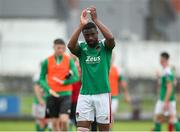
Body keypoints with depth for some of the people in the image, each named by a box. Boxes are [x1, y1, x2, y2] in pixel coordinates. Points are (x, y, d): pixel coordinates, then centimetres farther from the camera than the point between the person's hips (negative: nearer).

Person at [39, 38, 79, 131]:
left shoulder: (69, 60, 2)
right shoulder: (47, 62, 4)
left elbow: (76, 77, -3)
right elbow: (42, 79, 5)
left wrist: (63, 82, -11)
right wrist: (49, 89, -11)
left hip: (65, 95, -1)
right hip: (52, 95, 2)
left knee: (64, 120, -17)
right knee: (54, 123, 4)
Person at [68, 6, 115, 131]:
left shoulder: (105, 46, 0)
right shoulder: (81, 47, 2)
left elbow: (111, 38, -23)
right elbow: (70, 45, -20)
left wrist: (95, 20, -23)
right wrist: (81, 25, -25)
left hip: (103, 94, -1)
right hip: (85, 95, 1)